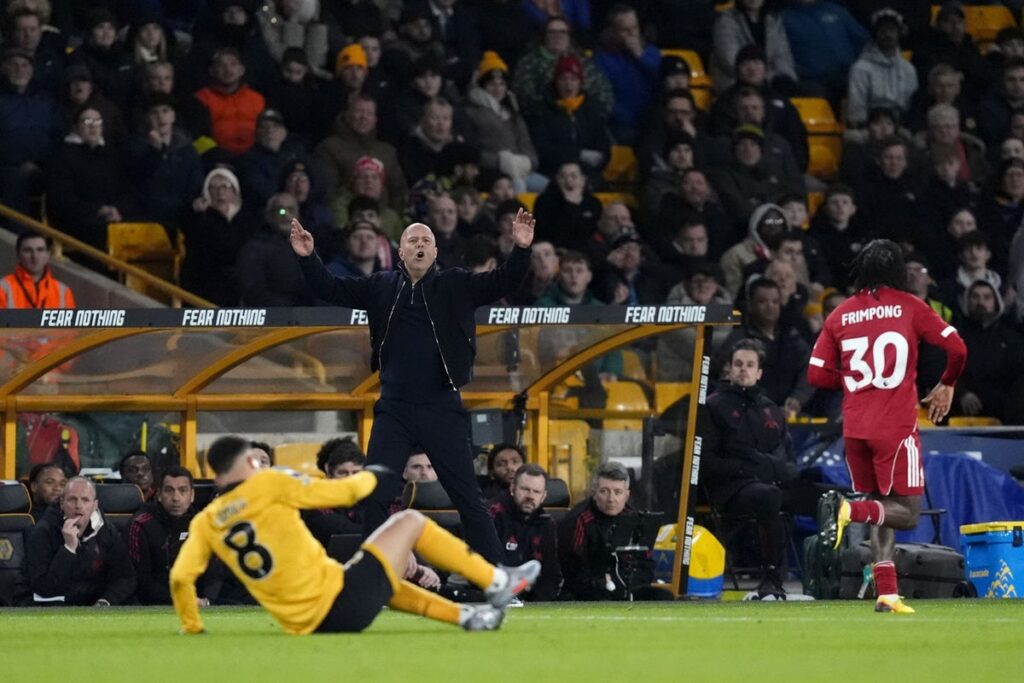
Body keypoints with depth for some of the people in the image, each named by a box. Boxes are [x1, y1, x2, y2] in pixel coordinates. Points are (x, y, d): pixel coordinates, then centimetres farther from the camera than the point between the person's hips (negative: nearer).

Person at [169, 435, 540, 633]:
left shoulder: (206, 523, 4)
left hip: (312, 628, 6)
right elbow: (344, 493, -3)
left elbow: (180, 578, -6)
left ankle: (470, 617, 36)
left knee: (385, 584, 37)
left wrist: (191, 629, 10)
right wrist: (371, 476, 18)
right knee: (409, 522, 14)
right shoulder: (266, 485, -9)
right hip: (343, 602, -6)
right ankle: (497, 583, 21)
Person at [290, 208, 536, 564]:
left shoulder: (456, 285, 0)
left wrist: (521, 250, -25)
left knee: (467, 496, 1)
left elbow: (502, 283, -9)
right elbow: (331, 290, 9)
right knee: (373, 497, 1)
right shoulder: (381, 287, 7)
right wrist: (307, 258, -5)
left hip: (442, 409, -2)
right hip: (394, 411, 2)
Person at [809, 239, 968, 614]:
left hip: (854, 428, 4)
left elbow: (817, 374, 6)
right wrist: (946, 385, 12)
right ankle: (849, 509, -27)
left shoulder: (840, 315, 8)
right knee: (906, 511, 1)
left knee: (882, 509, 16)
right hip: (896, 425, -4)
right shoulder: (909, 307, 0)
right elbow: (956, 348, -6)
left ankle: (887, 594, 5)